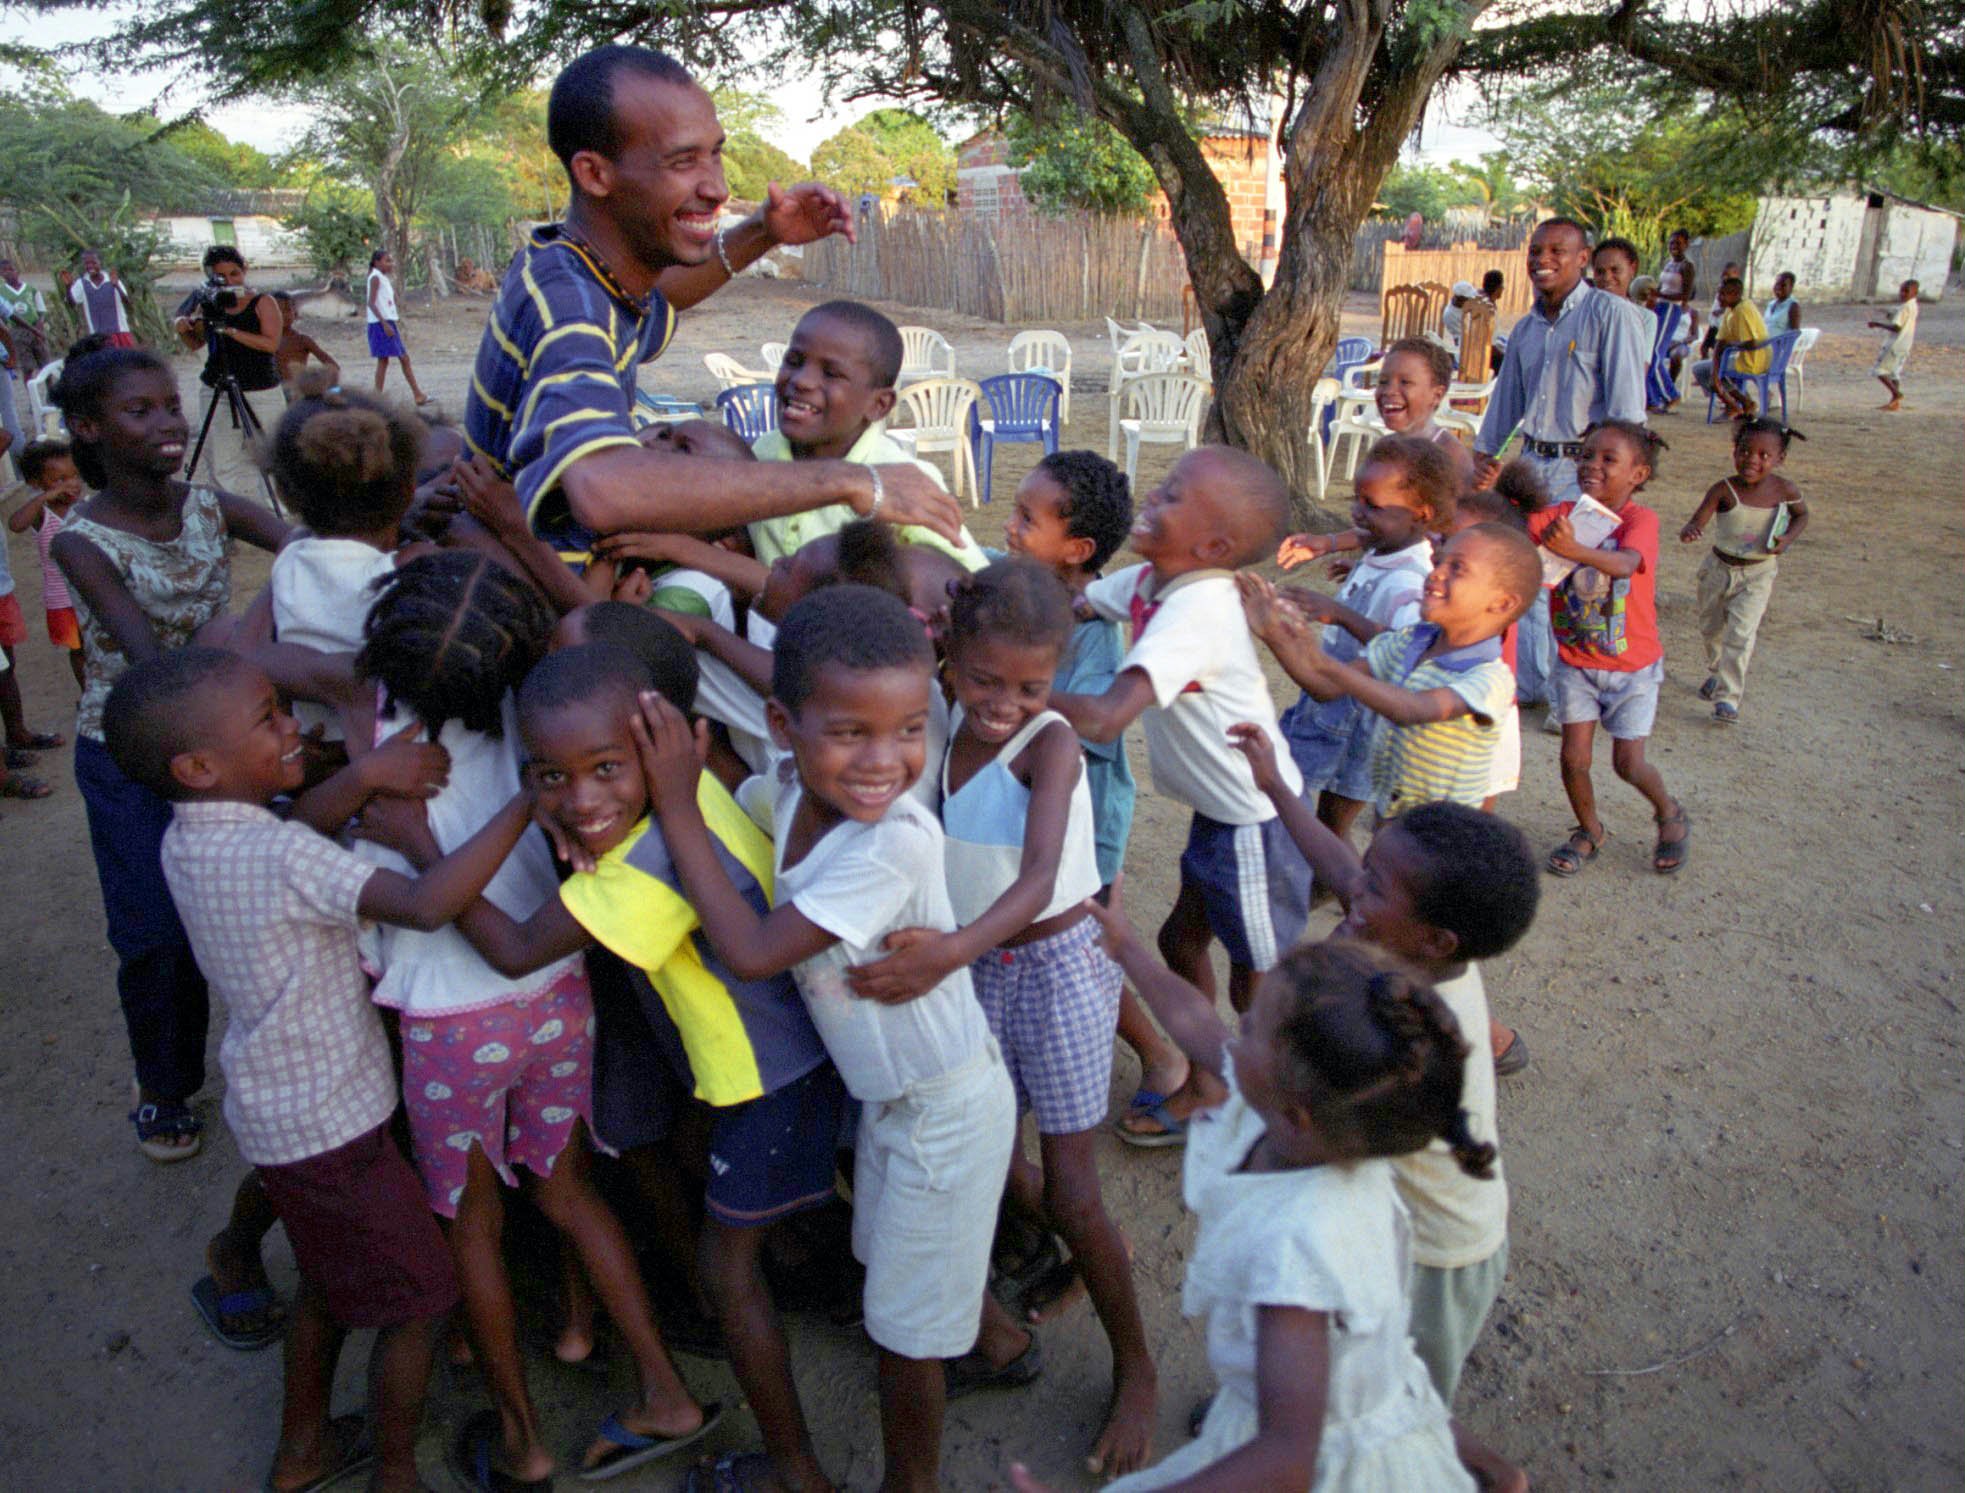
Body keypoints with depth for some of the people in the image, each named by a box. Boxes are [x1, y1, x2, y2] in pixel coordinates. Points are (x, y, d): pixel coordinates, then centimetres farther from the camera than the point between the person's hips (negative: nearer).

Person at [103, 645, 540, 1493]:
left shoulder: (185, 839, -3)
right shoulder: (280, 858, -30)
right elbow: (428, 904, -41)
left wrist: (365, 775, -24)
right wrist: (528, 800, -38)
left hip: (273, 1108, 9)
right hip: (329, 1124, -8)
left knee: (327, 1283, 28)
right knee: (418, 1299, 11)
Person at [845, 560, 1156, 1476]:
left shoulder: (1049, 742, -22)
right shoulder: (947, 730, -5)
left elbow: (1038, 880, -35)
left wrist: (952, 951, -50)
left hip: (1056, 965, -5)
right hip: (979, 968, 6)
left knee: (1072, 1194, 1)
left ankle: (1136, 1370, 24)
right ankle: (1078, 1261, 45)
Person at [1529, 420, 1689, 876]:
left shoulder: (1640, 520, -17)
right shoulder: (1563, 515, -6)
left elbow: (1624, 564, -38)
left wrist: (1574, 550, -57)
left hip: (1632, 665, -3)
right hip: (1575, 661, 3)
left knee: (1628, 765, 1)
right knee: (1574, 756, -2)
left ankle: (1670, 812, 34)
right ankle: (1589, 831, 26)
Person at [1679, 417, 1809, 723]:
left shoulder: (1785, 490, -13)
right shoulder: (1724, 490, -19)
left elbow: (1802, 516, 7)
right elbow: (1698, 520, -28)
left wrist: (1786, 539, -12)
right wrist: (1689, 531, -53)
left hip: (1757, 574, -1)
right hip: (1719, 568, 1)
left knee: (1740, 634, -13)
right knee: (1711, 628, 20)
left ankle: (1728, 697, -6)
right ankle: (1716, 672, 48)